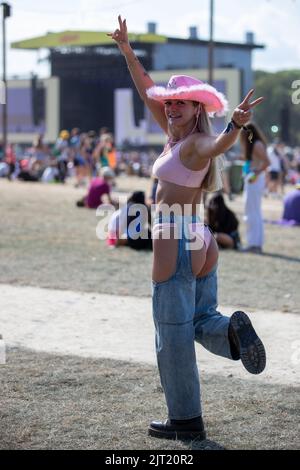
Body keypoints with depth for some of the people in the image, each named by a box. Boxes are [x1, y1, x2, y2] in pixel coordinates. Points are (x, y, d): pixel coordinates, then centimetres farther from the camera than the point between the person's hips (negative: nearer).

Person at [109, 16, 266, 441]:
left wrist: (236, 125, -58)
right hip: (202, 244, 9)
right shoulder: (177, 134, 12)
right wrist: (126, 50, 23)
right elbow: (147, 91, 22)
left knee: (173, 334, -1)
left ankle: (186, 421, 5)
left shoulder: (194, 143, -13)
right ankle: (233, 329, -17)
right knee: (201, 321, 14)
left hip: (176, 244, -9)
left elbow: (217, 146, -37)